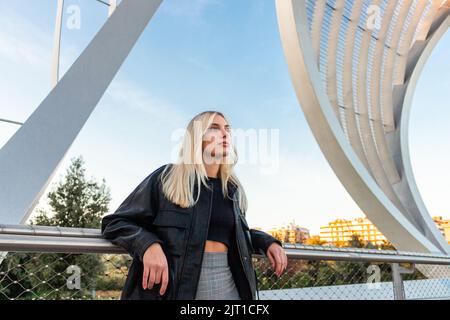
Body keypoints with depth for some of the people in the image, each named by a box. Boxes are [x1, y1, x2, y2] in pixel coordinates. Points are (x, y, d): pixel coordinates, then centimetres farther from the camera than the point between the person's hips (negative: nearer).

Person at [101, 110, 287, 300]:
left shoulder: (232, 189, 9)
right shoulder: (166, 177, -5)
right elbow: (115, 223, -3)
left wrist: (267, 242, 7)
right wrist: (148, 245, -22)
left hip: (228, 285, 5)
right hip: (171, 286, -4)